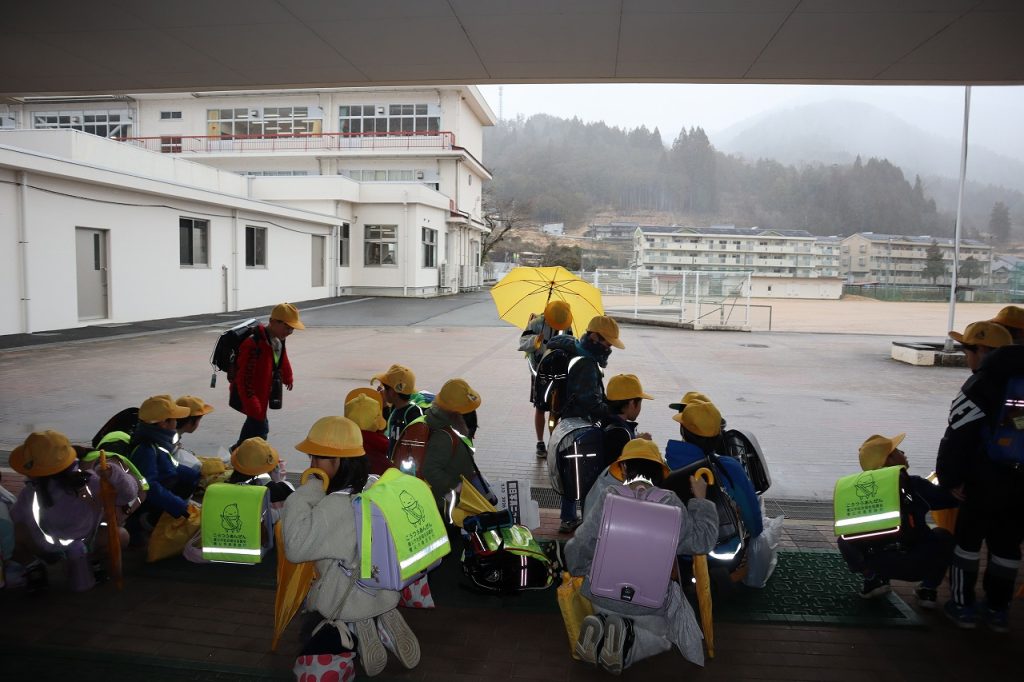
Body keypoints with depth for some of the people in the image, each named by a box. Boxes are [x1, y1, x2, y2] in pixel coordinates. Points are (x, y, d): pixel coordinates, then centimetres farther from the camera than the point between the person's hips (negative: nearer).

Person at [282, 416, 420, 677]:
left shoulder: (335, 506, -31)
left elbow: (295, 547, -32)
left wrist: (310, 489, -30)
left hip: (348, 604, -5)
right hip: (386, 594, 6)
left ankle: (353, 632, -2)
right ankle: (379, 623, 7)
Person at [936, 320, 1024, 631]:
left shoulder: (981, 384, -13)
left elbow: (958, 438, -17)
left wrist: (951, 479, -10)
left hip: (988, 481, -6)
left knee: (968, 538, 9)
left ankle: (963, 605, 15)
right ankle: (998, 609, 23)